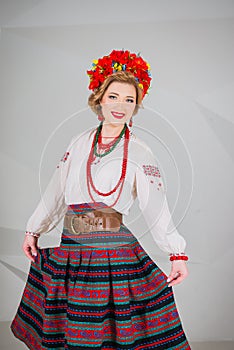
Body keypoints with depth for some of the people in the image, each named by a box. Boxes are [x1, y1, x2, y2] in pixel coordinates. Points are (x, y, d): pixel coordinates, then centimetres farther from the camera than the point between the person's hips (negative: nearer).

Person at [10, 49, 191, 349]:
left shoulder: (139, 152, -3)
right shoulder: (79, 142, 8)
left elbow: (156, 205, -10)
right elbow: (55, 191, 14)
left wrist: (177, 252, -19)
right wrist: (33, 230, 19)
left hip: (114, 253, -4)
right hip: (68, 252, 4)